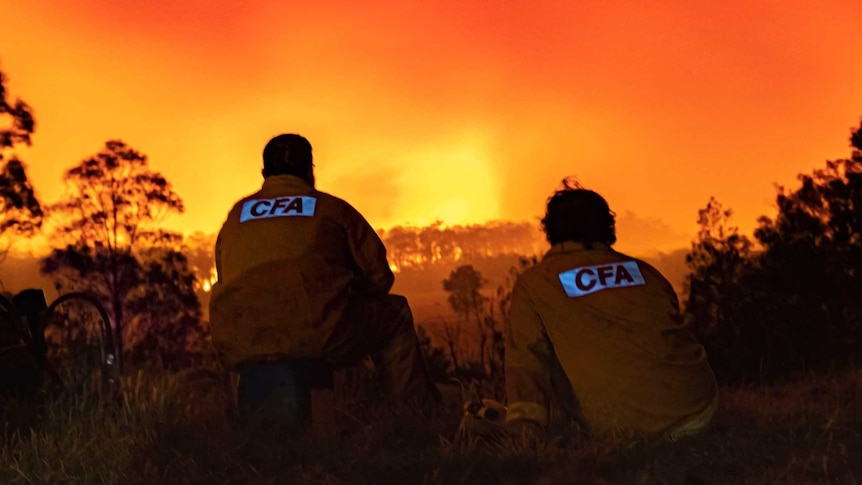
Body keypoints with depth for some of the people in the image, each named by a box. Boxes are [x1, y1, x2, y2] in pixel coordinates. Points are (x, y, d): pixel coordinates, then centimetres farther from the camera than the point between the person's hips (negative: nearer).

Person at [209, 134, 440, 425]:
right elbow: (379, 276, 14)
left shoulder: (236, 215, 23)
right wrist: (340, 301, 34)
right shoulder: (332, 208, 14)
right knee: (395, 316, 22)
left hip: (239, 343, 4)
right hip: (319, 332, -4)